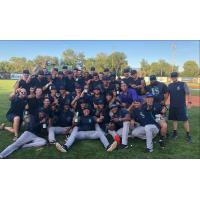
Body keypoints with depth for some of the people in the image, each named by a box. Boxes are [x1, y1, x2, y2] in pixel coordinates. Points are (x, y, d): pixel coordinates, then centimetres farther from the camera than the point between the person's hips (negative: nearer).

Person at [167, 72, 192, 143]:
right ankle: (175, 132, 23)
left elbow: (188, 93, -4)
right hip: (172, 106, 4)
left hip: (182, 106, -4)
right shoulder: (170, 85, 9)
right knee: (174, 119, 12)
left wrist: (189, 102, -12)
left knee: (185, 120, 0)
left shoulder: (183, 84, -4)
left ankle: (188, 134, 10)